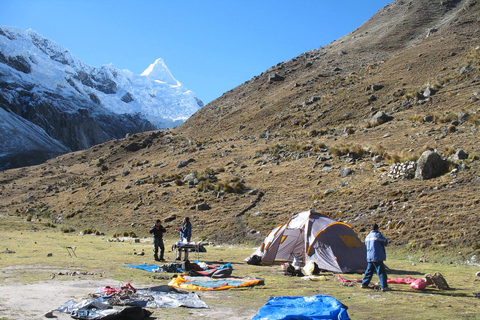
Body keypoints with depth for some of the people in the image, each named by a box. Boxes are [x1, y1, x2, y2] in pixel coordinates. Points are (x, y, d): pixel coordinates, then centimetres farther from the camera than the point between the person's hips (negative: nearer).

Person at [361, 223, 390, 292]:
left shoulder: (367, 236, 12)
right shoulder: (378, 235, -10)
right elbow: (386, 243, -2)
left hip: (369, 257, 7)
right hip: (377, 257, -7)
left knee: (369, 271, 17)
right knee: (381, 272, -4)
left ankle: (364, 284, 21)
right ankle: (384, 287, -6)